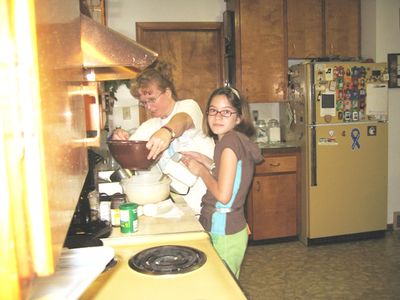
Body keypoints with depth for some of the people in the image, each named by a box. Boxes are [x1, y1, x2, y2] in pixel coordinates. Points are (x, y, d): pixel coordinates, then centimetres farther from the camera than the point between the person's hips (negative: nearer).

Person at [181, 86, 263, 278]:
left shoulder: (230, 140, -19)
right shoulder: (239, 140, 8)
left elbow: (223, 195, -24)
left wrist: (201, 170, -11)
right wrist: (206, 162, 5)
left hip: (223, 233, -9)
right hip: (230, 228, 9)